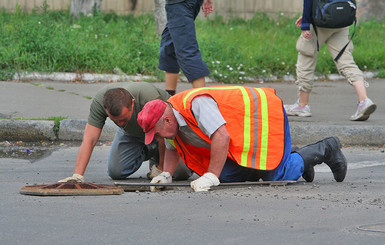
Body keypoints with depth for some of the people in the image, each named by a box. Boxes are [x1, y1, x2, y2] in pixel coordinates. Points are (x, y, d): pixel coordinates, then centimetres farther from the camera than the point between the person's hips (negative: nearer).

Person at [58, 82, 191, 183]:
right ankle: (147, 152, 17)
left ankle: (157, 156, 15)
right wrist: (77, 175, -44)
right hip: (132, 132, 3)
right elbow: (89, 140, -35)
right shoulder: (99, 101, -35)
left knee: (181, 171, -18)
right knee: (116, 172, -11)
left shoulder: (151, 97, -44)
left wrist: (161, 168, -20)